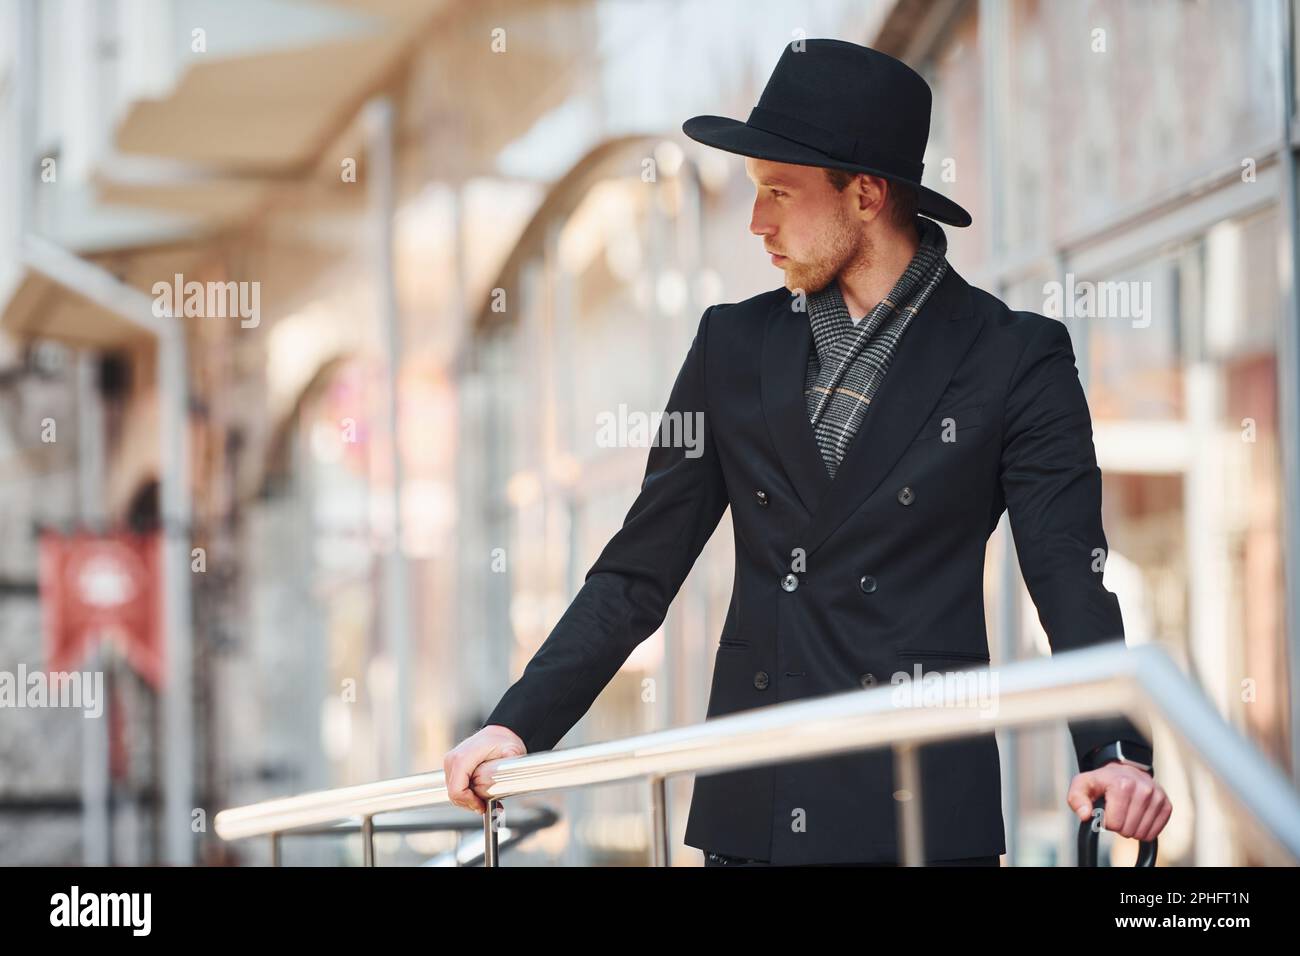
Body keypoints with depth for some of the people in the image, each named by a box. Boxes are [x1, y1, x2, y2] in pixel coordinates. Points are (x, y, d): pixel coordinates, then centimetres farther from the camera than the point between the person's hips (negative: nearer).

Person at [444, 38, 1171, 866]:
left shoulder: (1014, 359, 0)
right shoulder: (735, 347, 11)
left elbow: (1072, 579, -6)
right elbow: (639, 571, 13)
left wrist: (1116, 753, -22)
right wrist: (521, 725, 3)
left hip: (922, 819, -3)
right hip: (750, 817, 4)